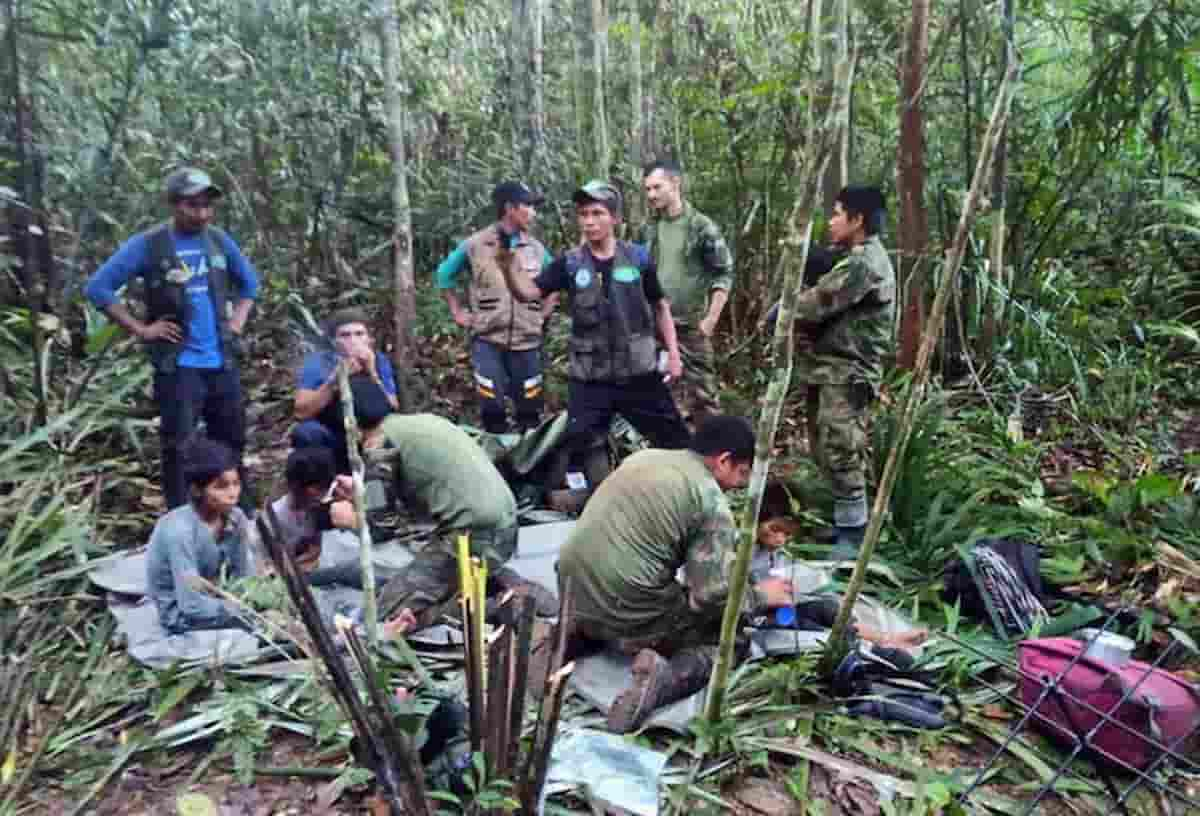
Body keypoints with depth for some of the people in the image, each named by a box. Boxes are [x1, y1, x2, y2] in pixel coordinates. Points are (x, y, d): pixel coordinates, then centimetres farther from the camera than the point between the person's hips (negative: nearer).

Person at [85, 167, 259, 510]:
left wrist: (237, 322, 10)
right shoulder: (147, 245, -7)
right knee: (177, 449, -1)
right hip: (178, 367, -4)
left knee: (232, 444, 13)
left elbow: (249, 281, 22)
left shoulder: (219, 240, 6)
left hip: (222, 364, 5)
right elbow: (98, 287, -7)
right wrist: (141, 329, -10)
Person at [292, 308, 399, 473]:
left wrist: (373, 375, -26)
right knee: (306, 431, -30)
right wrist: (335, 380, -31)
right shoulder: (317, 363, -12)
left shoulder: (380, 362, -7)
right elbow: (300, 412, -22)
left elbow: (393, 413, -15)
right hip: (329, 441, -2)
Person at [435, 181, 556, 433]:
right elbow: (444, 275, 11)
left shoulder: (536, 249, 5)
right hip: (487, 342, -3)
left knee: (529, 412, 7)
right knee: (492, 411, -3)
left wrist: (543, 313, 10)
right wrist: (457, 312, 7)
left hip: (526, 342, 3)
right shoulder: (475, 245, -3)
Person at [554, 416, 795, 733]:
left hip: (574, 594, 7)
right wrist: (760, 596, 7)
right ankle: (665, 678, -13)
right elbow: (713, 595, -13)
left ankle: (576, 634, 13)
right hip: (631, 613, -7)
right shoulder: (712, 500, -9)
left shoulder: (643, 456, 12)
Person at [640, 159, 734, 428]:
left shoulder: (701, 226, -8)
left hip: (692, 325, -5)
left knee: (702, 392, 0)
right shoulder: (647, 230, 7)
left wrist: (711, 319, -13)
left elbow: (724, 274, -7)